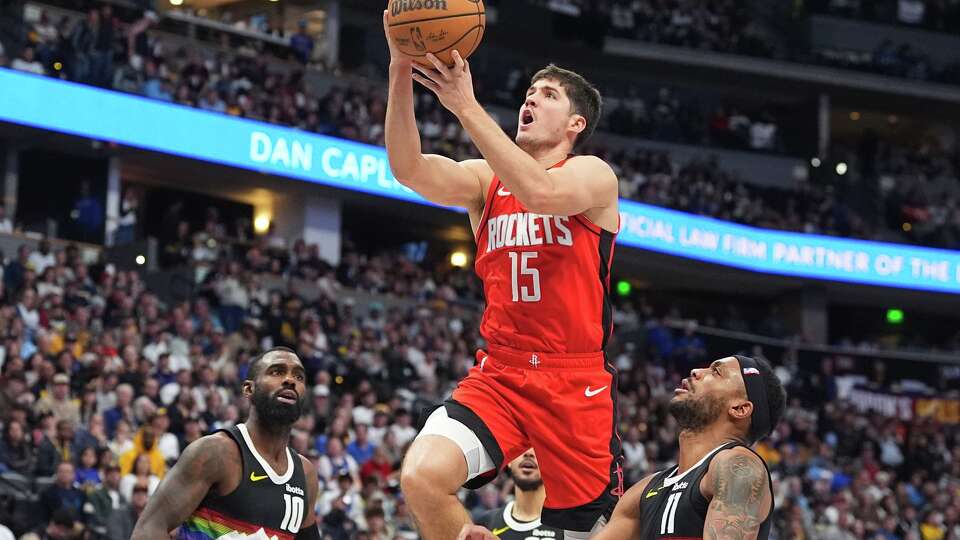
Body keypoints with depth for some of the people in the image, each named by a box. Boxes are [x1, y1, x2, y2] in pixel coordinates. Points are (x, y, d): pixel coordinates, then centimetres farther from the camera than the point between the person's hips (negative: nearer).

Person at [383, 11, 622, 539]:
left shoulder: (594, 175, -1)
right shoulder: (485, 179, 10)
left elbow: (542, 193, -24)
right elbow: (410, 169, -8)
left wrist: (466, 105, -26)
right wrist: (401, 71, -20)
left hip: (575, 381, -3)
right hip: (498, 373, 3)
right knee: (422, 476, -22)